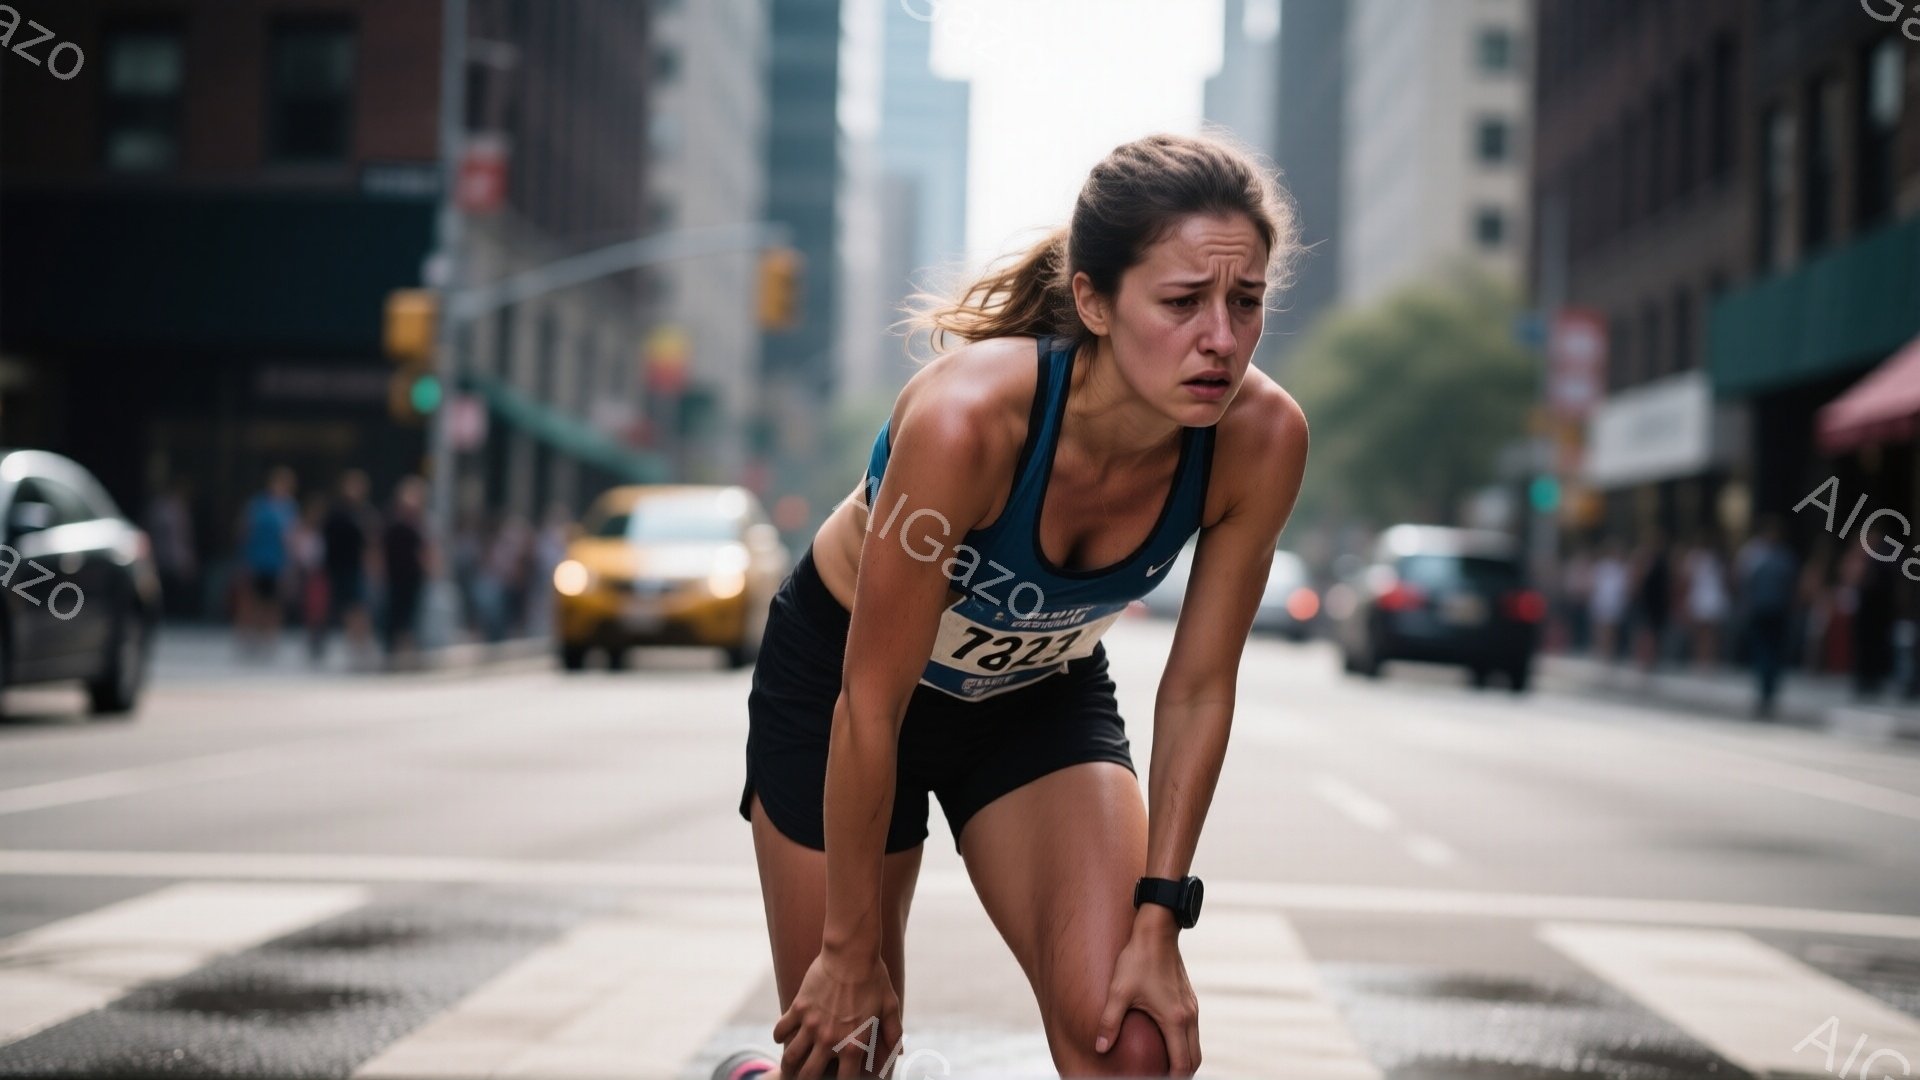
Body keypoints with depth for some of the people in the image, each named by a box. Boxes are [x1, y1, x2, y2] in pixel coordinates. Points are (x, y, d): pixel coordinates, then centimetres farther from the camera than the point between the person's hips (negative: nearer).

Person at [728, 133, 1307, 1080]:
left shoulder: (1261, 440, -27)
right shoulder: (968, 417, -39)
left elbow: (1198, 689, -12)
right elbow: (872, 707, -27)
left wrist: (1158, 919, -14)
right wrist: (850, 944, -17)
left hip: (1045, 695, 3)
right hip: (838, 675, -3)